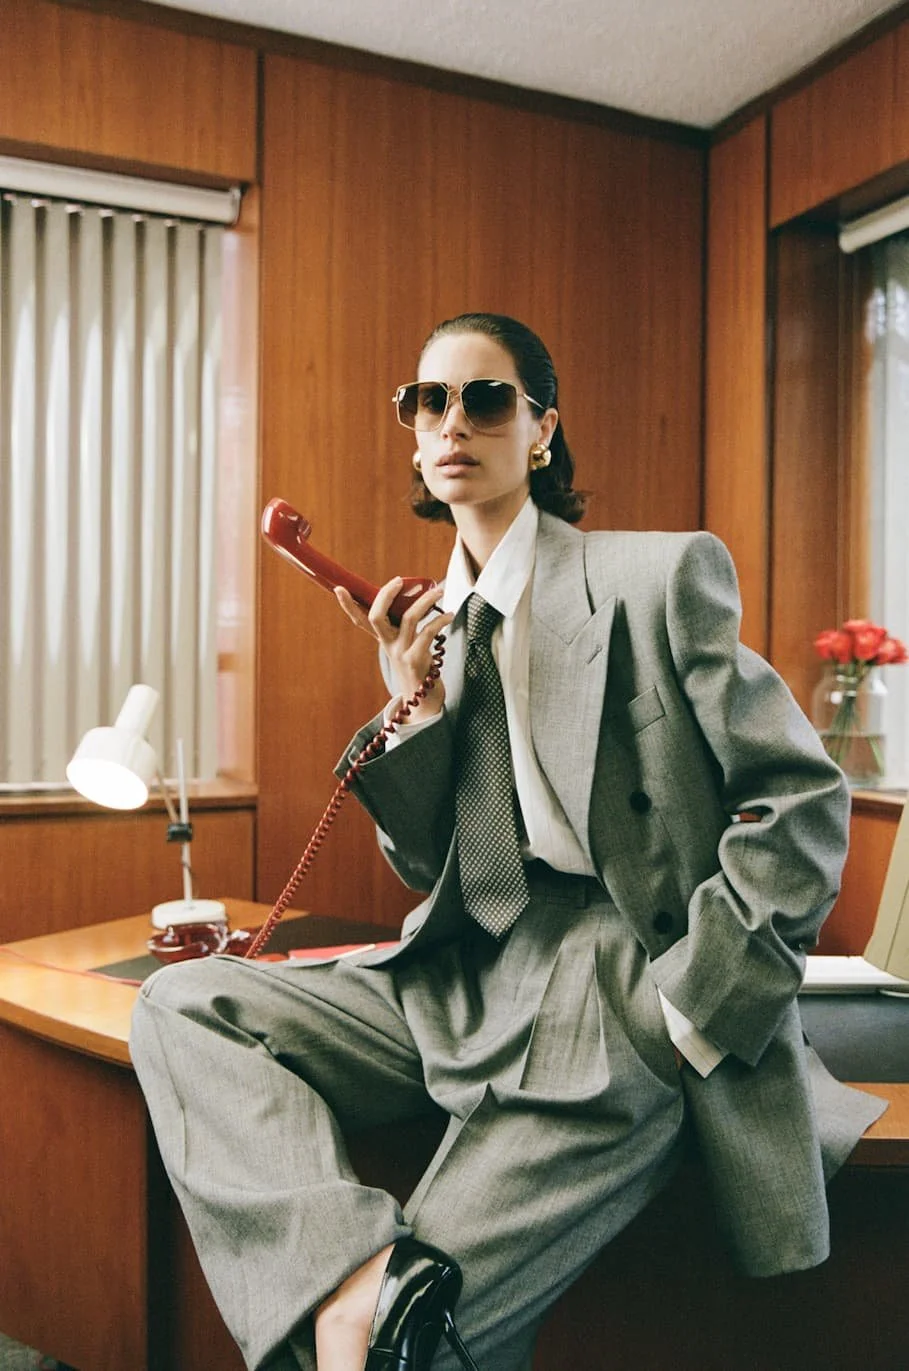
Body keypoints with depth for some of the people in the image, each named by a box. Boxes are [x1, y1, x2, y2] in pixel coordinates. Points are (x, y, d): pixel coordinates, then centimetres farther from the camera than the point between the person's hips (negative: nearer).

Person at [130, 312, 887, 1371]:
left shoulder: (662, 575, -4)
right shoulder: (429, 621, 13)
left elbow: (801, 804, -7)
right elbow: (425, 868, 12)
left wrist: (682, 1015, -11)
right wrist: (416, 702, -4)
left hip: (624, 999, -6)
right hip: (465, 981, 7)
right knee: (179, 1005, -13)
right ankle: (362, 1275, -29)